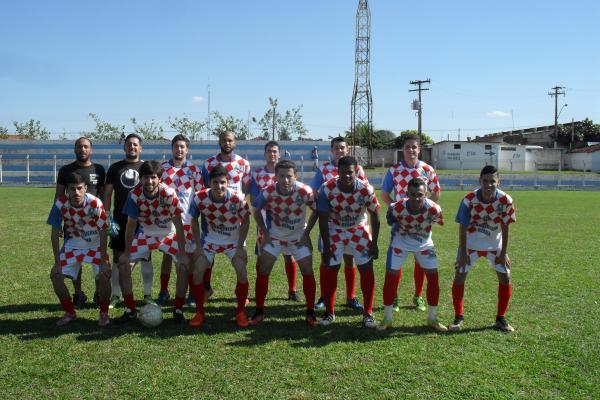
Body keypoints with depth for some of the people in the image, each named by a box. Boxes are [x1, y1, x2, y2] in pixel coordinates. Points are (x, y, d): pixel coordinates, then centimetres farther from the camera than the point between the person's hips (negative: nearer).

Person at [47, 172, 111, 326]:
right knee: (55, 275, -9)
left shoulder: (95, 203, -27)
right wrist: (57, 262, -12)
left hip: (95, 244, -3)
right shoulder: (61, 204, -20)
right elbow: (55, 234, -12)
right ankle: (69, 312, 13)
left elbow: (103, 232, -19)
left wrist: (103, 261, -21)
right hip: (72, 243, 3)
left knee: (104, 275, -21)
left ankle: (104, 313, 2)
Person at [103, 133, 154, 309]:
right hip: (120, 220, 1)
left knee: (146, 257, 4)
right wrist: (108, 218, -2)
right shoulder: (115, 168, 8)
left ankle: (148, 295, 14)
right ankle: (115, 295, 15)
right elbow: (107, 194, 7)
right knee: (118, 258, 5)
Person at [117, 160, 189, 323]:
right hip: (145, 234, 2)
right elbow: (131, 224, -12)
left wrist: (182, 253, -23)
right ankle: (130, 310, 6)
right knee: (123, 262, -9)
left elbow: (178, 224, -23)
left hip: (169, 234, -2)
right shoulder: (134, 195, -22)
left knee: (184, 264, -20)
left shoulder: (169, 194, -28)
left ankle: (178, 310, -4)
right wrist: (126, 252, -10)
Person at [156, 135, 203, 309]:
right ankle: (164, 292, 18)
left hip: (188, 218, -1)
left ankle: (193, 293, 12)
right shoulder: (162, 168, 6)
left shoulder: (194, 169, 4)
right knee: (167, 254, 7)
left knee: (190, 255, 3)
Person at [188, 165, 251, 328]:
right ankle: (199, 312, 10)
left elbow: (245, 221, -11)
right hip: (210, 240, 1)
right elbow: (194, 221, -4)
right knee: (197, 273, -10)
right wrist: (198, 246, -8)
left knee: (242, 272, -16)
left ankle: (240, 312, 4)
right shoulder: (199, 198, -23)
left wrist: (240, 247, -13)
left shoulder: (238, 198, -27)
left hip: (234, 241, -1)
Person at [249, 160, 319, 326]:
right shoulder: (268, 192, -23)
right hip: (274, 236, 1)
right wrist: (265, 233, -6)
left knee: (308, 271, -5)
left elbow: (316, 210, -7)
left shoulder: (305, 191, -25)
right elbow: (256, 210, -3)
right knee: (263, 271, -4)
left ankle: (310, 312, 10)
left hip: (298, 236, 0)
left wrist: (306, 233, -9)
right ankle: (259, 311, 10)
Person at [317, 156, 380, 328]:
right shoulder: (327, 189, -24)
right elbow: (323, 220, -16)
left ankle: (368, 313, 8)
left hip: (359, 230, 0)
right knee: (330, 270, -3)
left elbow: (375, 216, -11)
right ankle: (329, 312, 13)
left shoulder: (366, 189, -23)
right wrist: (326, 247, -16)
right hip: (335, 230, 0)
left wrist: (374, 243, -11)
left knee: (367, 269, -5)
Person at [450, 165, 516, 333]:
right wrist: (462, 253, -16)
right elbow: (463, 227, -16)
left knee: (505, 277, -3)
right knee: (459, 276, -8)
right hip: (471, 242, -1)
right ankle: (458, 317, 6)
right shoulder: (469, 199, -24)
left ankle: (501, 319, 13)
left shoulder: (505, 200, -20)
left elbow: (505, 227, -10)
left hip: (495, 244, 2)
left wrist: (504, 253, -9)